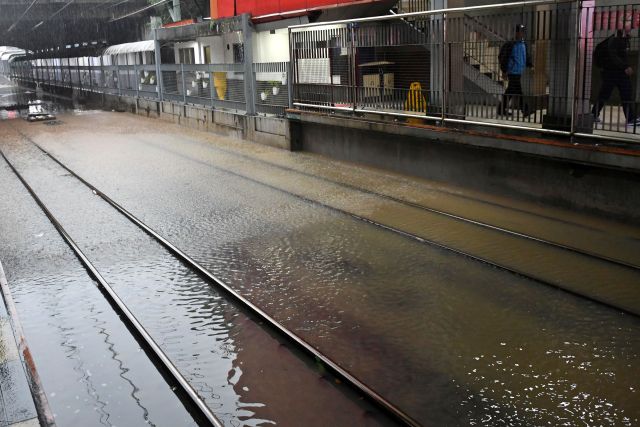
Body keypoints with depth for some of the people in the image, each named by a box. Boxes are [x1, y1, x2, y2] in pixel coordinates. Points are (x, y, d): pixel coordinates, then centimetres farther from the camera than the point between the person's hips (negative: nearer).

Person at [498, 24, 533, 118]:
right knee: (518, 91, -10)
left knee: (510, 91, 13)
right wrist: (504, 70, -10)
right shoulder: (511, 44, -10)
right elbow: (502, 57, -8)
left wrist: (530, 65, 4)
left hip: (519, 72, 8)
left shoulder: (525, 45, 12)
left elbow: (527, 57, 21)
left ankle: (501, 109, 21)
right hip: (513, 71, -8)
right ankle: (525, 111, -11)